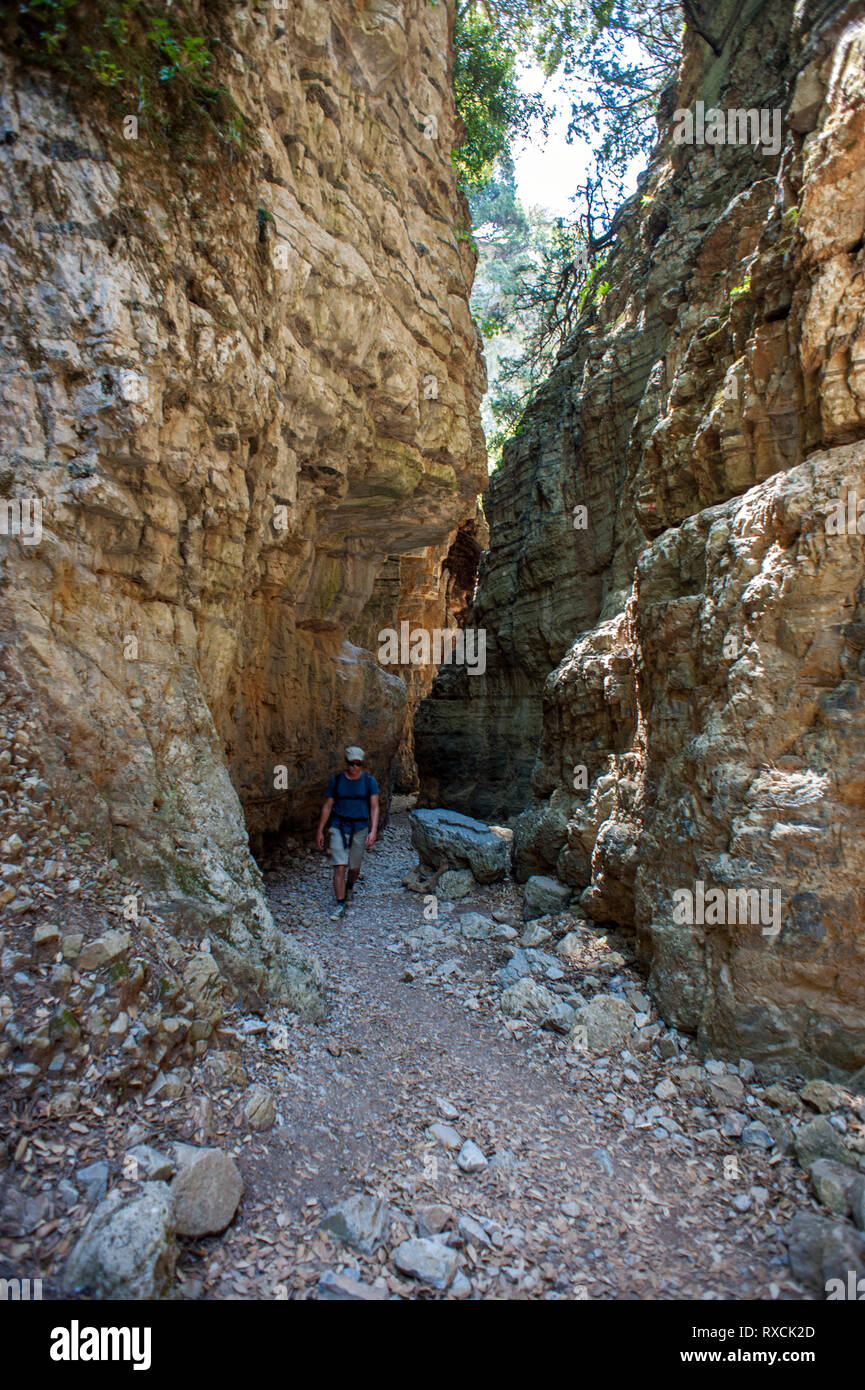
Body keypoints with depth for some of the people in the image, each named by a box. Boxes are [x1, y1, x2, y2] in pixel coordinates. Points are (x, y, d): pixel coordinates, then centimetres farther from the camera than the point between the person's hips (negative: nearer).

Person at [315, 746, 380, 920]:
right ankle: (341, 905, 1)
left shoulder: (369, 781, -5)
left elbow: (374, 807, -7)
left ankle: (348, 889, 43)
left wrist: (373, 831, -18)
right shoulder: (336, 780, -2)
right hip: (339, 827, 0)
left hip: (360, 828, 0)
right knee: (339, 867, -8)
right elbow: (327, 806, 4)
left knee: (355, 867, 11)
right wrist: (319, 831, 5)